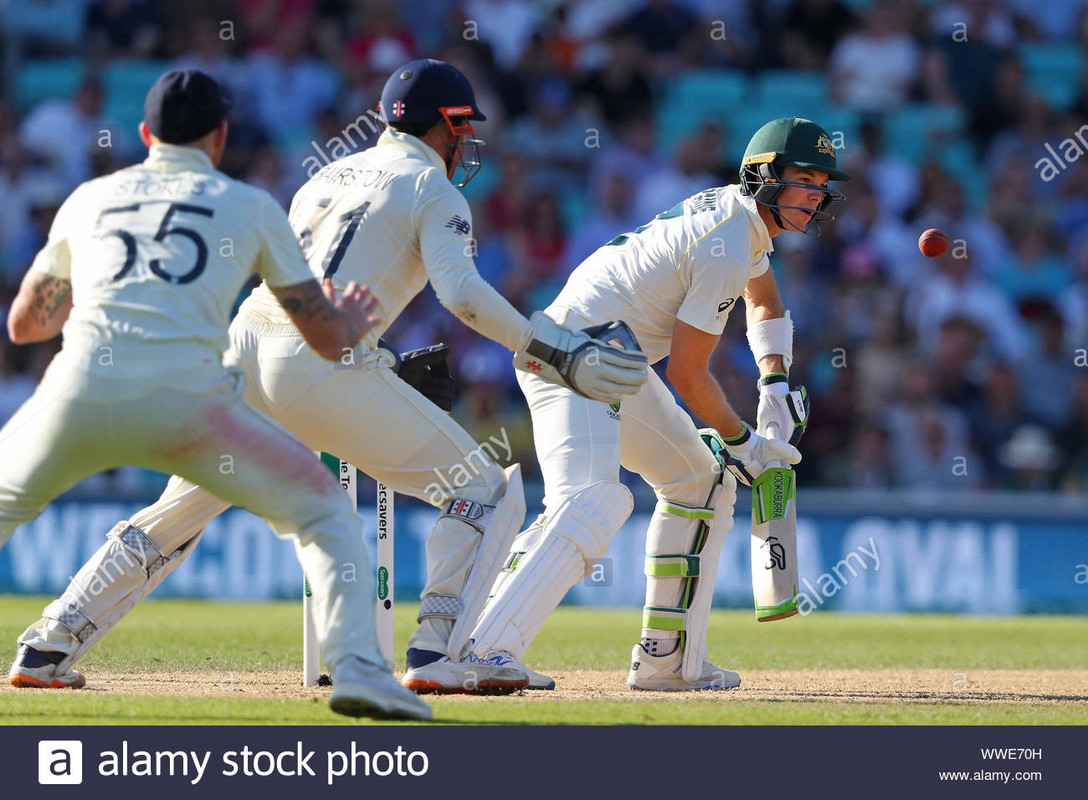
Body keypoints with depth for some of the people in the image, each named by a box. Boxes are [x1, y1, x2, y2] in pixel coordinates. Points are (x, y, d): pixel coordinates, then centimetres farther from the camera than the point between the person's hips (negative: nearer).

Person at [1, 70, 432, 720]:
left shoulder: (90, 198, 25)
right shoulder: (250, 206, 19)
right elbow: (327, 338, 20)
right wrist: (351, 326, 43)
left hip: (78, 393, 2)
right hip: (185, 398, -2)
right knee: (323, 510, 12)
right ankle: (357, 667, -8)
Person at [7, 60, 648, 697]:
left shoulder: (327, 176, 27)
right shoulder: (432, 190, 6)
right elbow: (462, 292, -11)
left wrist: (392, 368, 28)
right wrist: (555, 353, -10)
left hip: (244, 346, 7)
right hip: (325, 367, -7)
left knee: (178, 514, 22)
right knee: (486, 491, 3)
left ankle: (49, 644, 17)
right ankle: (439, 657, -7)